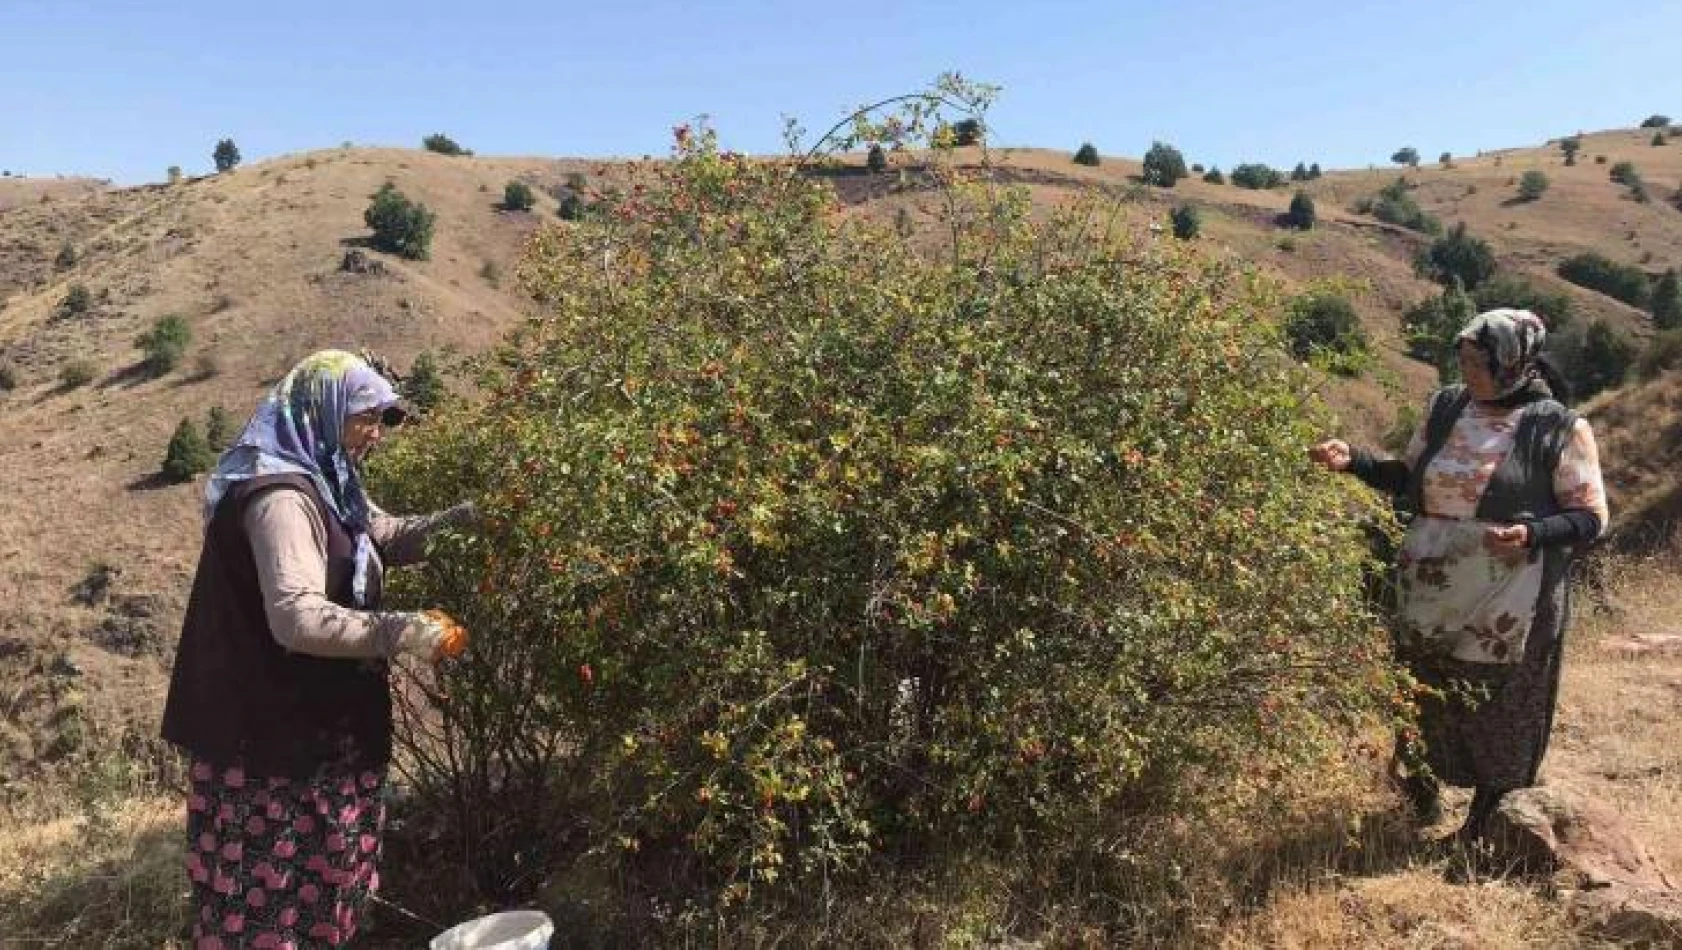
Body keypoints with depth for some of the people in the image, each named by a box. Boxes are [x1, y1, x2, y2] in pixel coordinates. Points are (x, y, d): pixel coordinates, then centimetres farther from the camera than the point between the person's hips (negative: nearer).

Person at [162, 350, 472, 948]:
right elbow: (298, 618, -31)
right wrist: (402, 632, -31)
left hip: (316, 725, 10)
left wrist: (464, 517, 3)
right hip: (279, 732, -10)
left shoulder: (324, 482, 10)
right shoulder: (282, 495, -22)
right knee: (277, 886, 2)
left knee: (317, 875, 19)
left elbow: (388, 537, 19)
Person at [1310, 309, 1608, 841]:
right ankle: (1420, 799, 39)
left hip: (1506, 609, -4)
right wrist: (1354, 461, -3)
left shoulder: (1560, 428, -9)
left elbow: (1590, 517, -7)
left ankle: (1485, 827, 30)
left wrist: (1532, 534, -26)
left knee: (1498, 715, 10)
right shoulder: (1445, 407, 3)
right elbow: (1408, 480, 12)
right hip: (1429, 598, 4)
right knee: (1422, 699, 17)